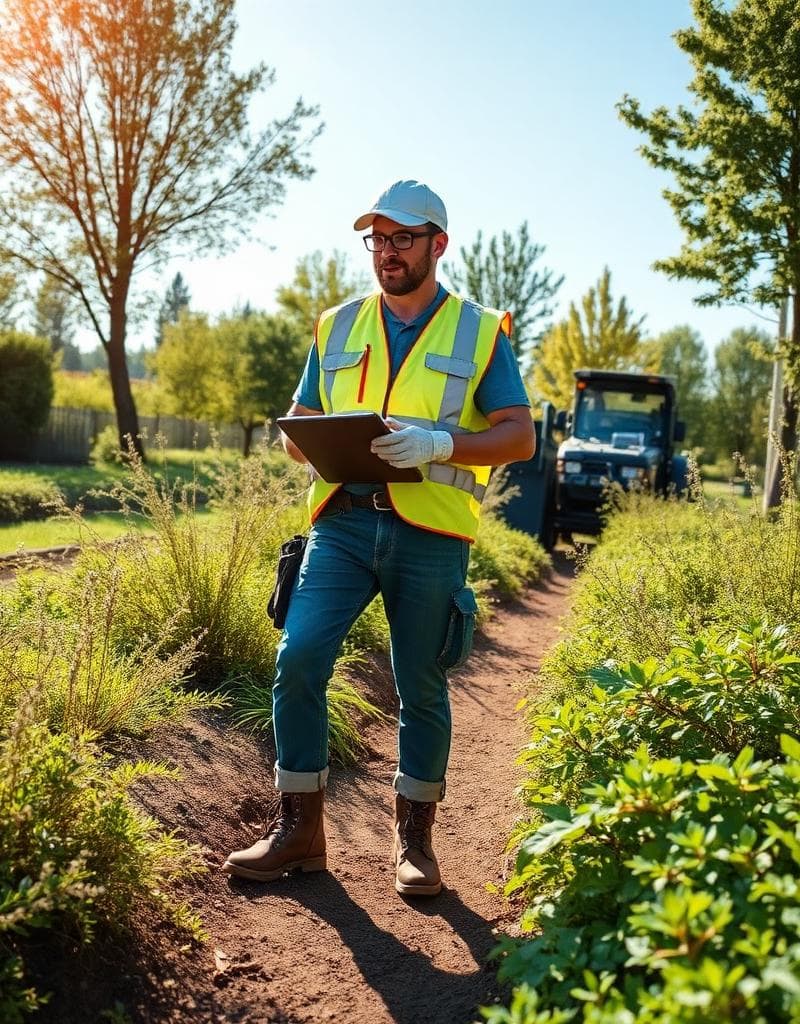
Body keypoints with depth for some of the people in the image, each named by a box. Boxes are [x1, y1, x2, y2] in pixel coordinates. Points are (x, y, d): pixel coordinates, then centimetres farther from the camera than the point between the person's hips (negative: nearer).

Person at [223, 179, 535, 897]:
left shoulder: (481, 331, 6)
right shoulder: (337, 327, 15)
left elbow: (520, 436, 0)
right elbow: (297, 426, 18)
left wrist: (440, 444, -17)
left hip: (430, 534, -2)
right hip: (343, 521, 3)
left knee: (421, 688, 6)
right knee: (298, 660, -10)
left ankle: (414, 838, 24)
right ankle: (299, 829, 6)